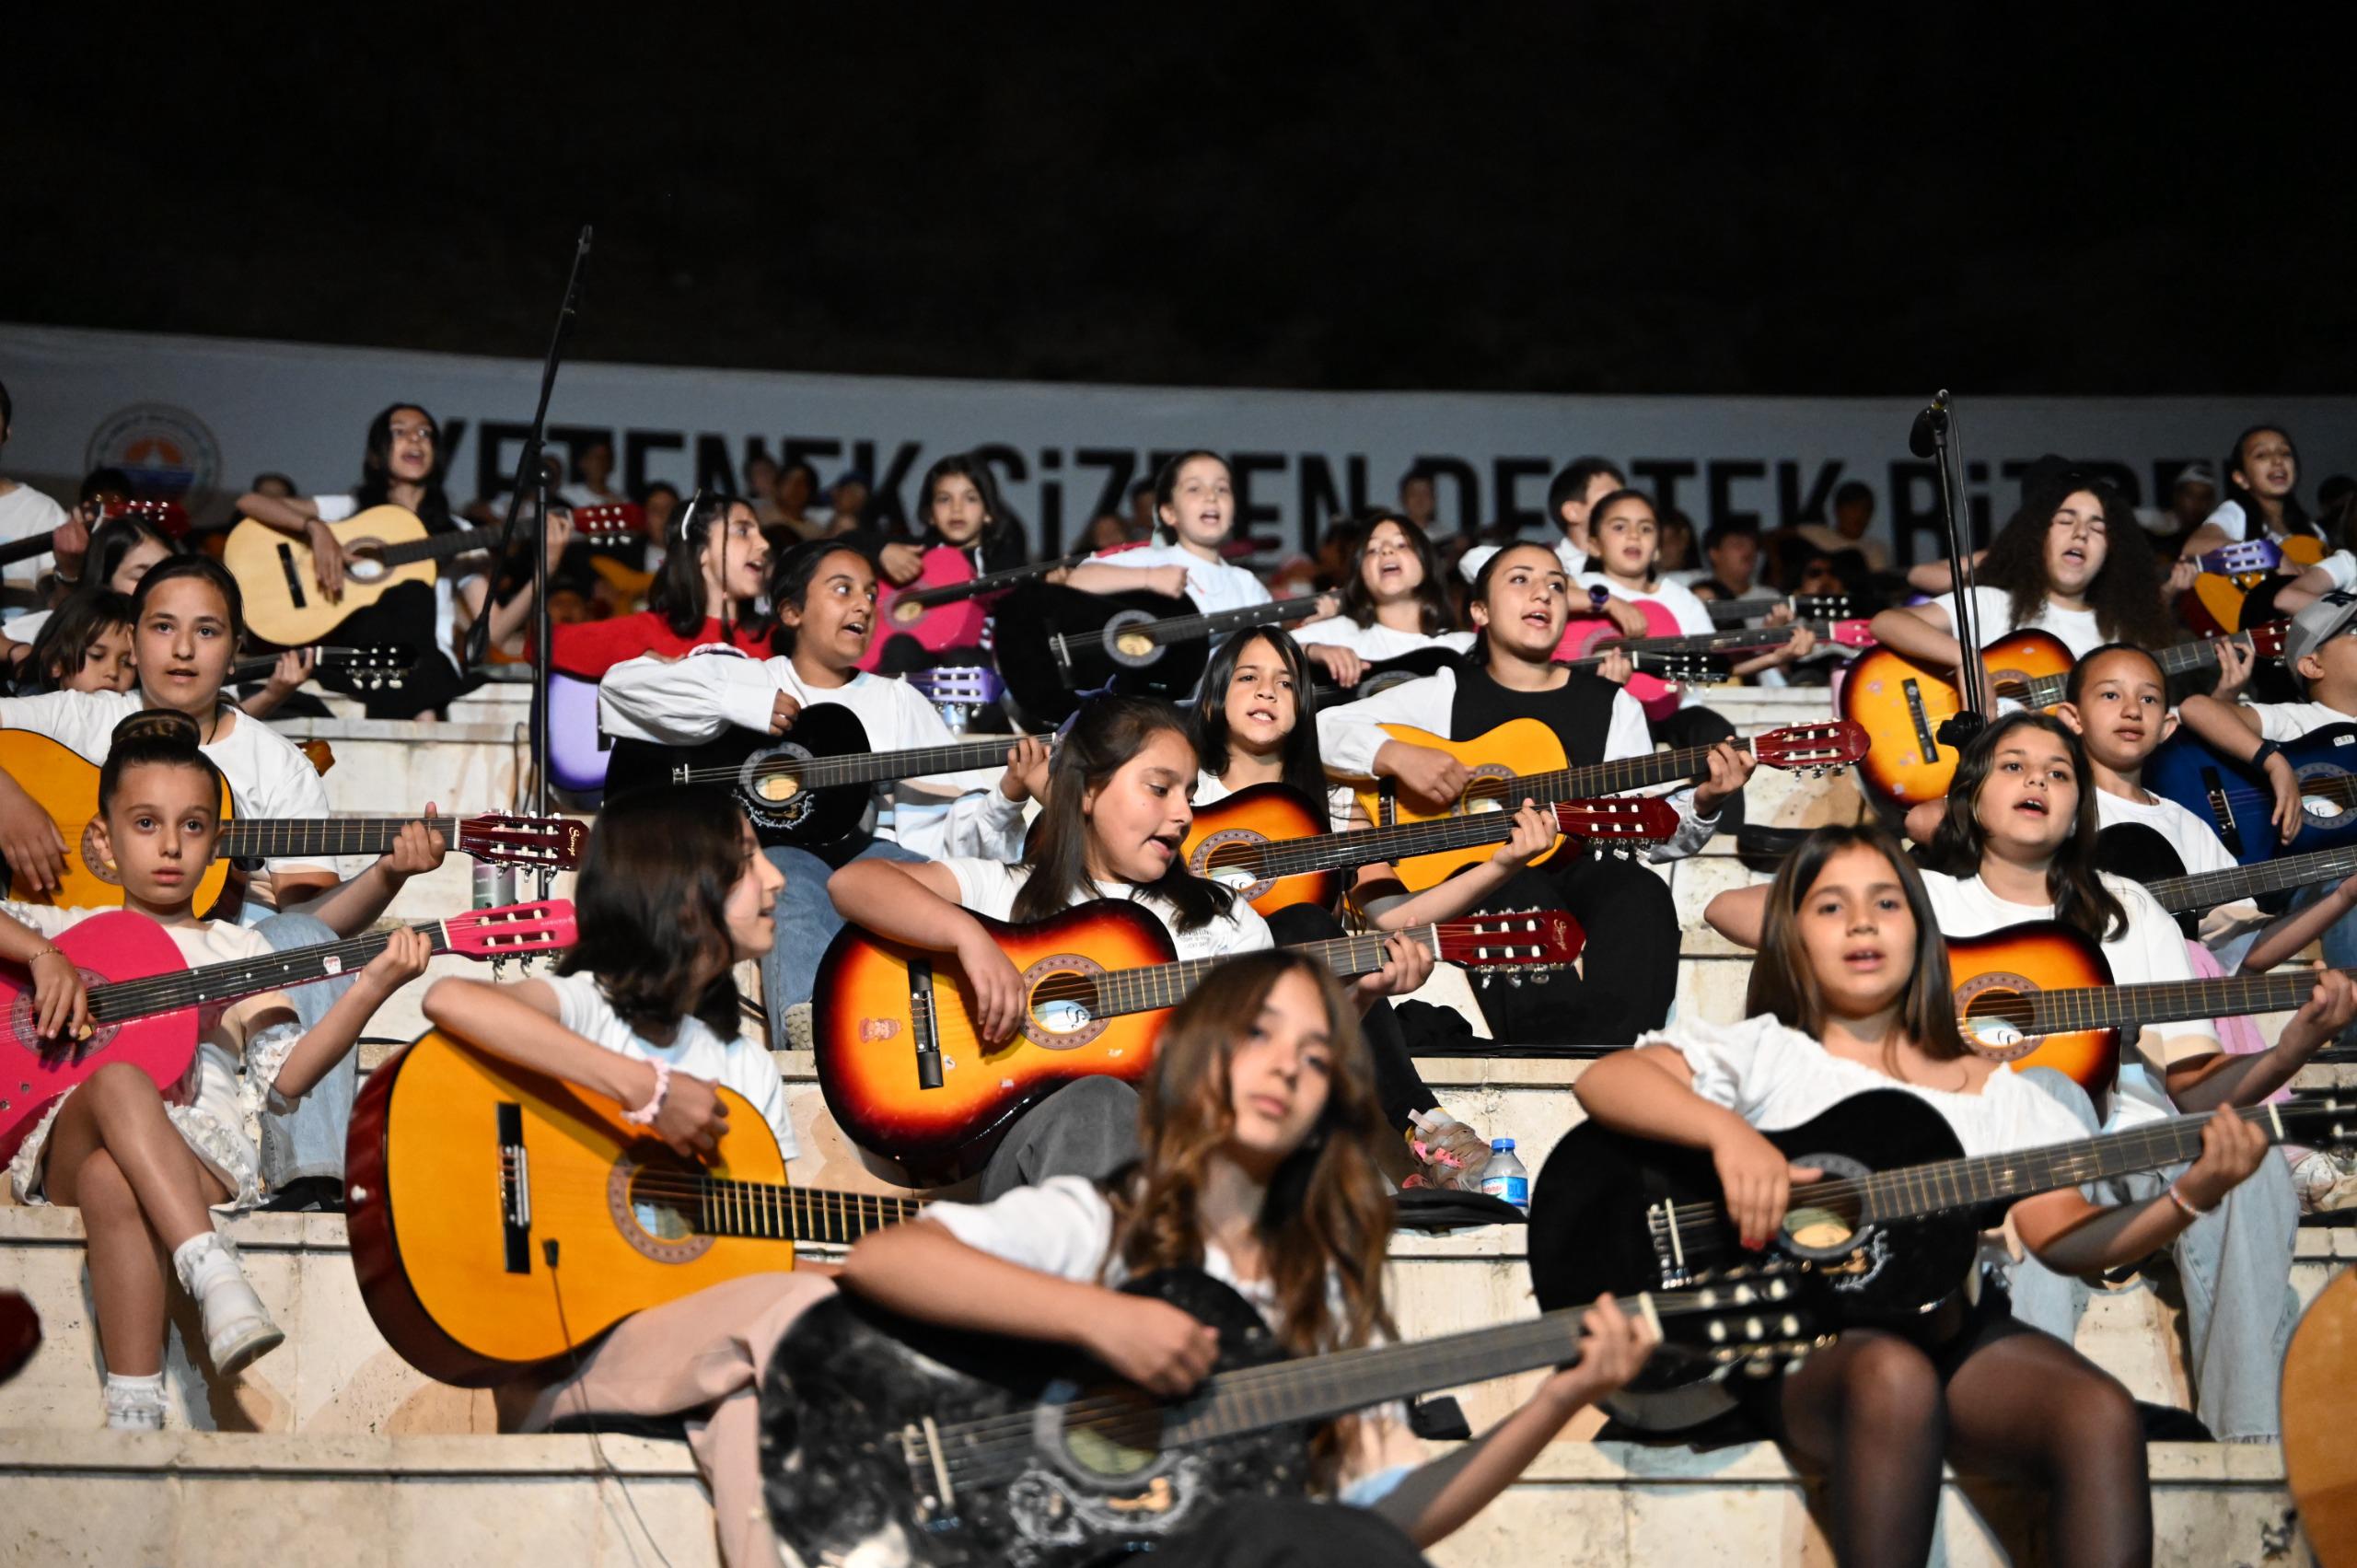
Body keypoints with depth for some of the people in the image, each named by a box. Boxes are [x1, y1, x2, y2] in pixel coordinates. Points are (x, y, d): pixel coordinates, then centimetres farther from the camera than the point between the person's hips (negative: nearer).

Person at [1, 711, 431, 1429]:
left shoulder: (239, 951, 20)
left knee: (111, 1181, -37)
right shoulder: (74, 930, 22)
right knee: (118, 1080, -35)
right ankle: (217, 1280, -48)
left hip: (201, 1158, -1)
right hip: (69, 1142, 1)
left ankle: (136, 1405, -40)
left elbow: (282, 1078, 6)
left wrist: (367, 991, -6)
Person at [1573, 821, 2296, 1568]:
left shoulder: (1990, 1088, 22)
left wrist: (2190, 1197, -5)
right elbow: (1601, 1082, -3)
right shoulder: (1765, 1052, 13)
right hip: (1800, 1337, -3)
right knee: (1895, 1376, -39)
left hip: (1958, 1325, 3)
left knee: (2104, 1415, -28)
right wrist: (1727, 1132, -20)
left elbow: (2062, 1237, 12)